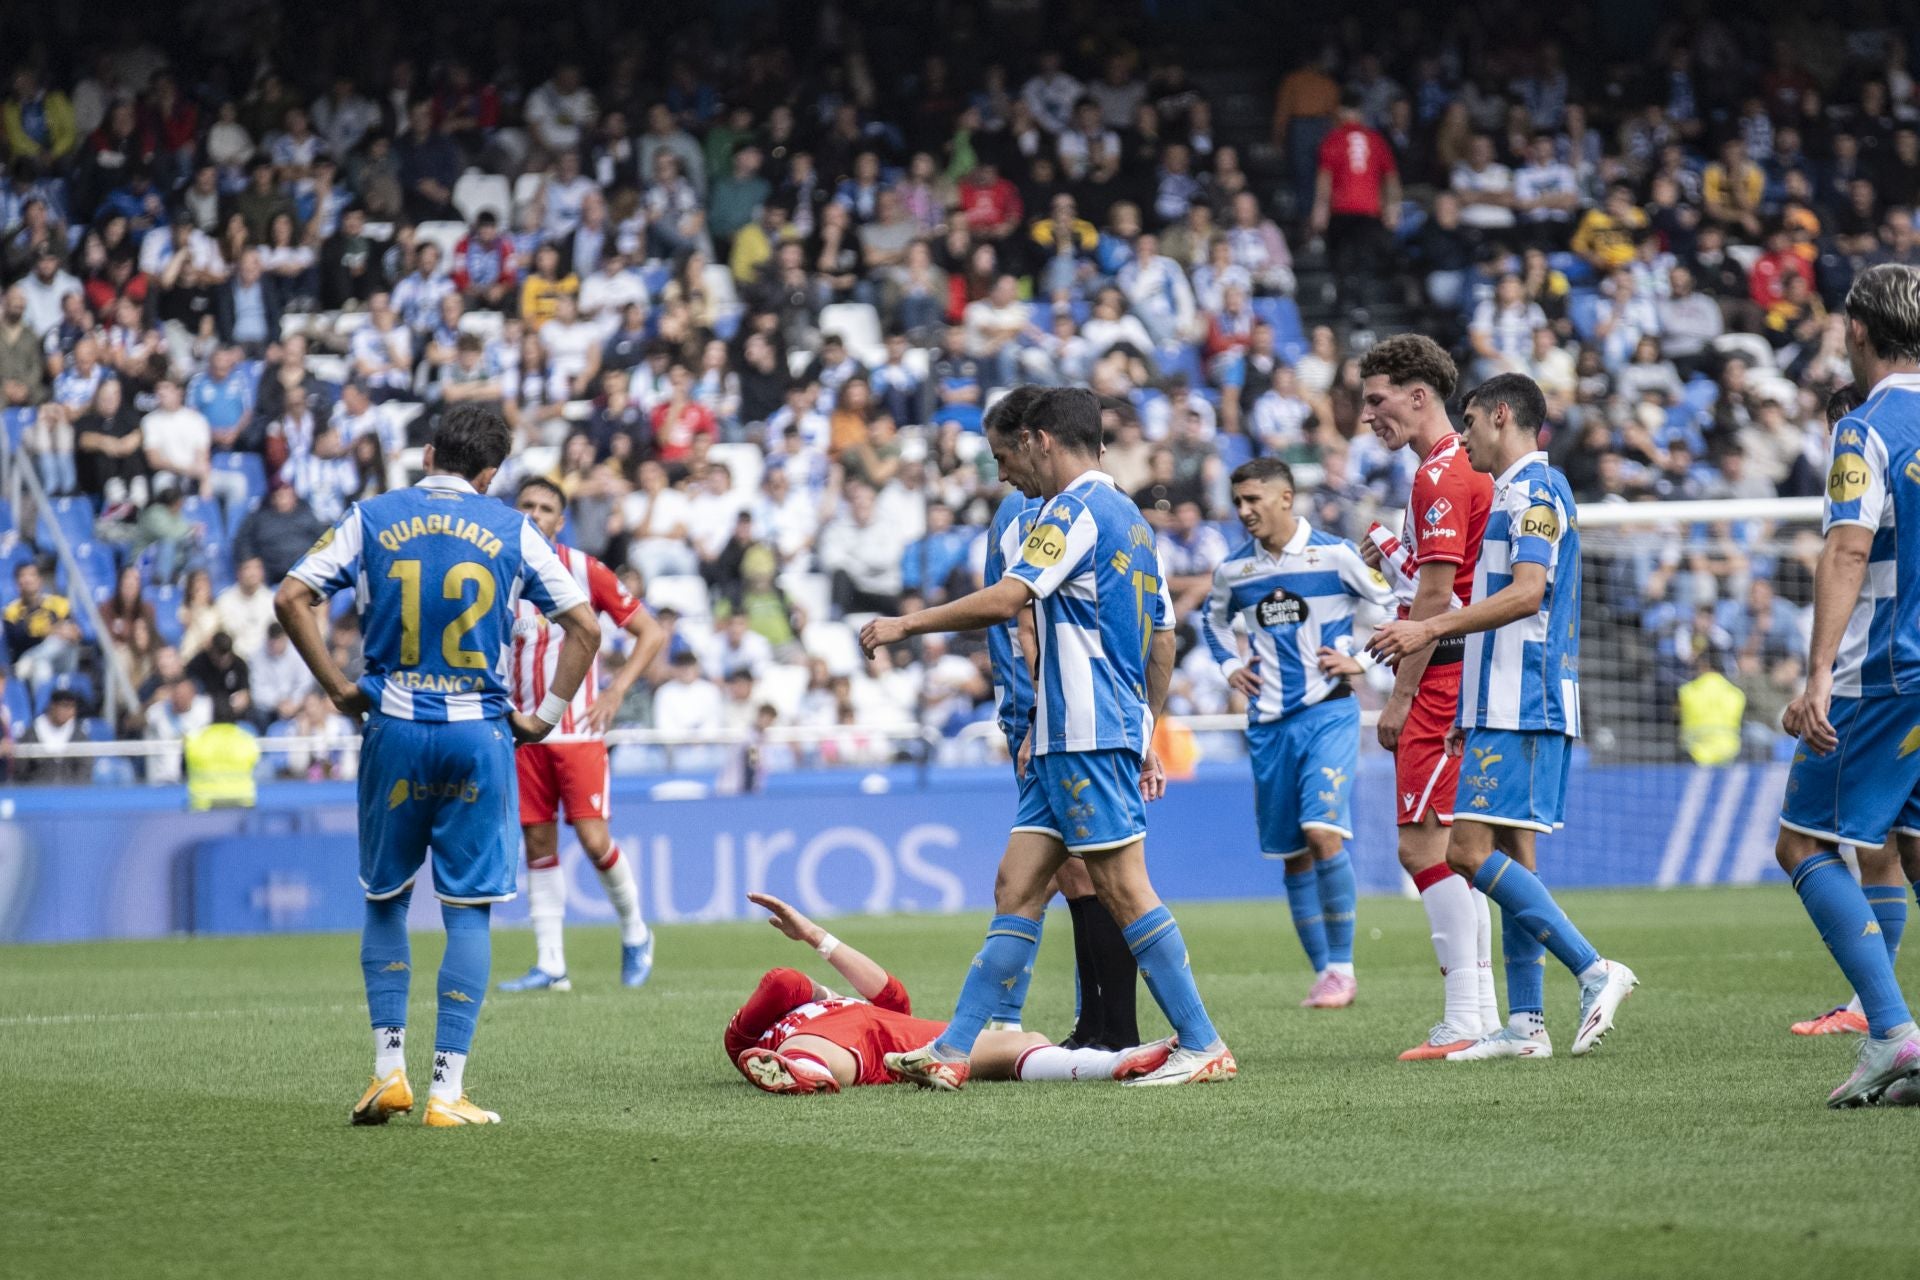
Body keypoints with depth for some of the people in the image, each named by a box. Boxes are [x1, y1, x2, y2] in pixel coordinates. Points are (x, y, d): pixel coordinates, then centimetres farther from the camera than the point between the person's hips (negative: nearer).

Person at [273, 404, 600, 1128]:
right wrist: (547, 717, 9)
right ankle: (447, 1089, -2)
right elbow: (584, 627, 3)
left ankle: (389, 1067, 9)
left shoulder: (372, 518, 4)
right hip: (479, 735, -1)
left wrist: (338, 688, 4)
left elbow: (291, 599, -3)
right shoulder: (512, 532, 4)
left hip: (394, 730, 1)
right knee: (468, 910, 2)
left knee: (385, 900, 16)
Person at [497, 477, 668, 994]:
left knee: (593, 838, -11)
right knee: (538, 843, 2)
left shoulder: (584, 570, -3)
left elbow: (652, 633, 0)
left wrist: (617, 690, -9)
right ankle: (550, 965, 6)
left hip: (578, 728, -3)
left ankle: (635, 934, 13)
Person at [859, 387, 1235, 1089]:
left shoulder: (1076, 508, -10)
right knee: (1017, 886, 6)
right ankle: (952, 1050, 4)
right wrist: (1146, 737, 28)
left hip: (1086, 734, -10)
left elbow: (1004, 600, -21)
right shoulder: (1130, 518, 19)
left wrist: (906, 624, -12)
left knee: (1124, 890, -8)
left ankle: (1203, 1047, -6)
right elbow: (1162, 640, 23)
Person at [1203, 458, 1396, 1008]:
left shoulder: (1334, 554, -5)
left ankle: (1342, 968, -9)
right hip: (1269, 722, 4)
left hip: (1328, 712, -4)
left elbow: (1394, 607, 3)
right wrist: (1229, 665, 10)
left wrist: (1360, 661, -6)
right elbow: (1213, 620, 26)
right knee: (1293, 855, 5)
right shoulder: (1234, 570, 6)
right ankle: (1322, 973, 15)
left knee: (1323, 833, -19)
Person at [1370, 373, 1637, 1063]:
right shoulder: (1520, 493, 22)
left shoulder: (1535, 490, -9)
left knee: (1473, 850, -15)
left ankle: (1594, 971, -16)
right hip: (1507, 705, 10)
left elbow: (1527, 592, -22)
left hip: (1520, 707, -10)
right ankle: (1525, 1024, 6)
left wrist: (1431, 628, -21)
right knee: (1508, 854, 7)